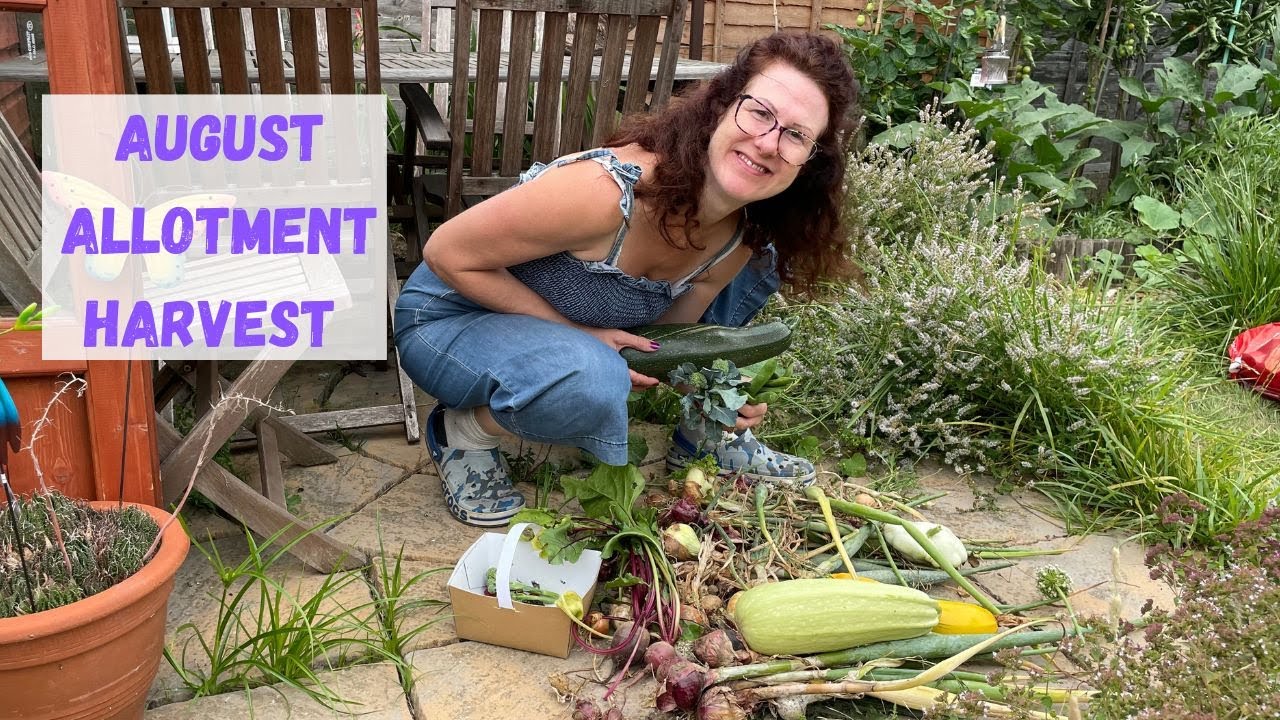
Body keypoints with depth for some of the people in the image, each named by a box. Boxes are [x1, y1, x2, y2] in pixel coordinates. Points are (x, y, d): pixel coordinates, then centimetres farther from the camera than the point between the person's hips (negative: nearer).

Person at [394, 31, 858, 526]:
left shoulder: (741, 238, -13)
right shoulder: (608, 190, -36)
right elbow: (446, 254, -25)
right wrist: (578, 332, -26)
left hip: (579, 331, 6)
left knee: (757, 263, -1)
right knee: (592, 380, -40)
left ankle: (706, 436, 13)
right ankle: (465, 431, -9)